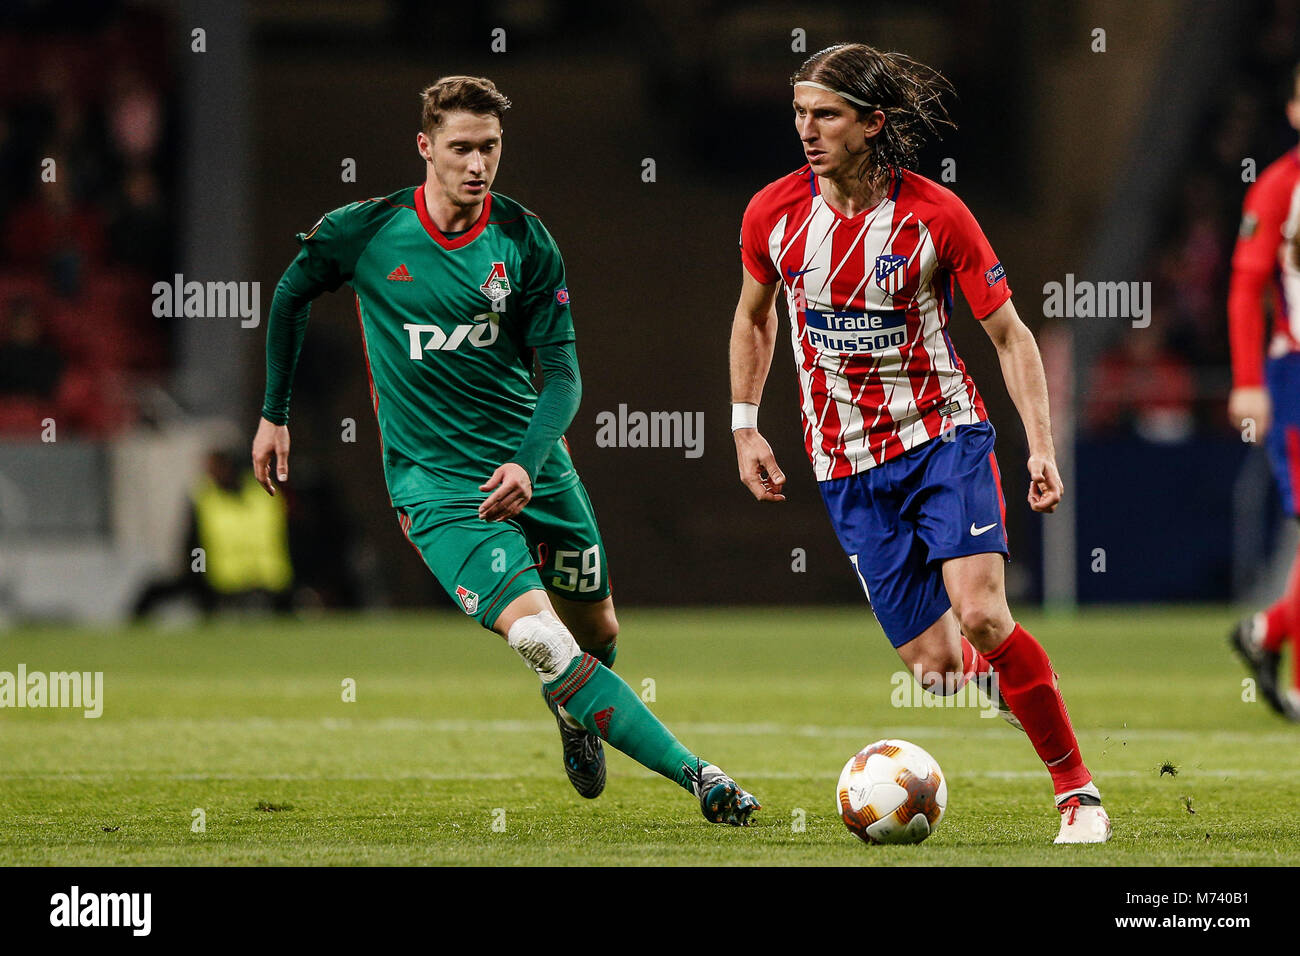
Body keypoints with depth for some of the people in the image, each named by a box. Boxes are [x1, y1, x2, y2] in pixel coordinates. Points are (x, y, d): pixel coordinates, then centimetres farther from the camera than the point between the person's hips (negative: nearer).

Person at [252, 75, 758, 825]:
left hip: (531, 465, 3)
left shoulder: (525, 241, -6)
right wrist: (275, 412, 17)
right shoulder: (363, 233, -8)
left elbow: (562, 372, -7)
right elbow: (292, 295, 13)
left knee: (598, 634, 15)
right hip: (434, 478, -3)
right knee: (541, 638, -22)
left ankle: (577, 714, 52)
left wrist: (527, 461, -24)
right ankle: (696, 774, -24)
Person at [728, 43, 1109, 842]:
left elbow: (1011, 335, -5)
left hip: (945, 436, -2)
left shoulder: (936, 214, -12)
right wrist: (744, 426, 13)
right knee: (935, 670, -4)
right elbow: (754, 317, 16)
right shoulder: (773, 213, -4)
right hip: (848, 468, 2)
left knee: (983, 619, -22)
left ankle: (1080, 795, -8)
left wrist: (1042, 447, -13)